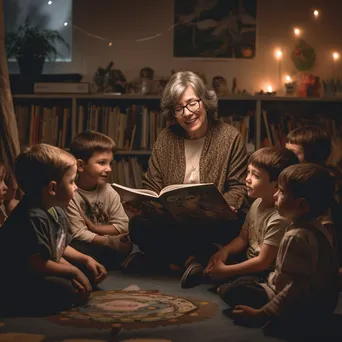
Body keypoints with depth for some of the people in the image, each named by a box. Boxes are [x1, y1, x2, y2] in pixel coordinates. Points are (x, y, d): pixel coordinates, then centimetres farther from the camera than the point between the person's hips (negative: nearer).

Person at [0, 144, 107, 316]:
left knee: (91, 272, 11)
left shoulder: (56, 211, 6)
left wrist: (86, 259, 2)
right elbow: (37, 264, -29)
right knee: (63, 291, -33)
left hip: (44, 275, 10)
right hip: (18, 283, -10)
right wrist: (74, 271, -15)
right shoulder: (32, 218, -27)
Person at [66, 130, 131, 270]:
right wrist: (110, 241, -28)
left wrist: (93, 228, -17)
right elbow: (78, 234, -19)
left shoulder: (108, 191, 1)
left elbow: (122, 225, -4)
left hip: (103, 247, 4)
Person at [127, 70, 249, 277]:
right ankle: (193, 259, -12)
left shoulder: (231, 137, 2)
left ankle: (175, 260, -12)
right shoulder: (166, 138, 9)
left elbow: (238, 188, -1)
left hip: (214, 221, -2)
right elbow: (152, 187, 8)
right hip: (173, 222, 2)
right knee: (140, 225, -27)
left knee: (227, 228, -36)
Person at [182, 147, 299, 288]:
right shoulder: (257, 203, 2)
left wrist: (225, 270, -21)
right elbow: (242, 238, 11)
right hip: (248, 259, 9)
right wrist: (225, 250, -10)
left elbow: (262, 262, -25)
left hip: (264, 272, -9)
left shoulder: (279, 219, -27)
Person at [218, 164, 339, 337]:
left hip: (302, 312, -10)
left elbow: (296, 290, -31)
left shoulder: (296, 237, -29)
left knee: (234, 292, -6)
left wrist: (260, 314, -26)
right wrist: (273, 279, 19)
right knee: (245, 282, 23)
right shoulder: (314, 227, 3)